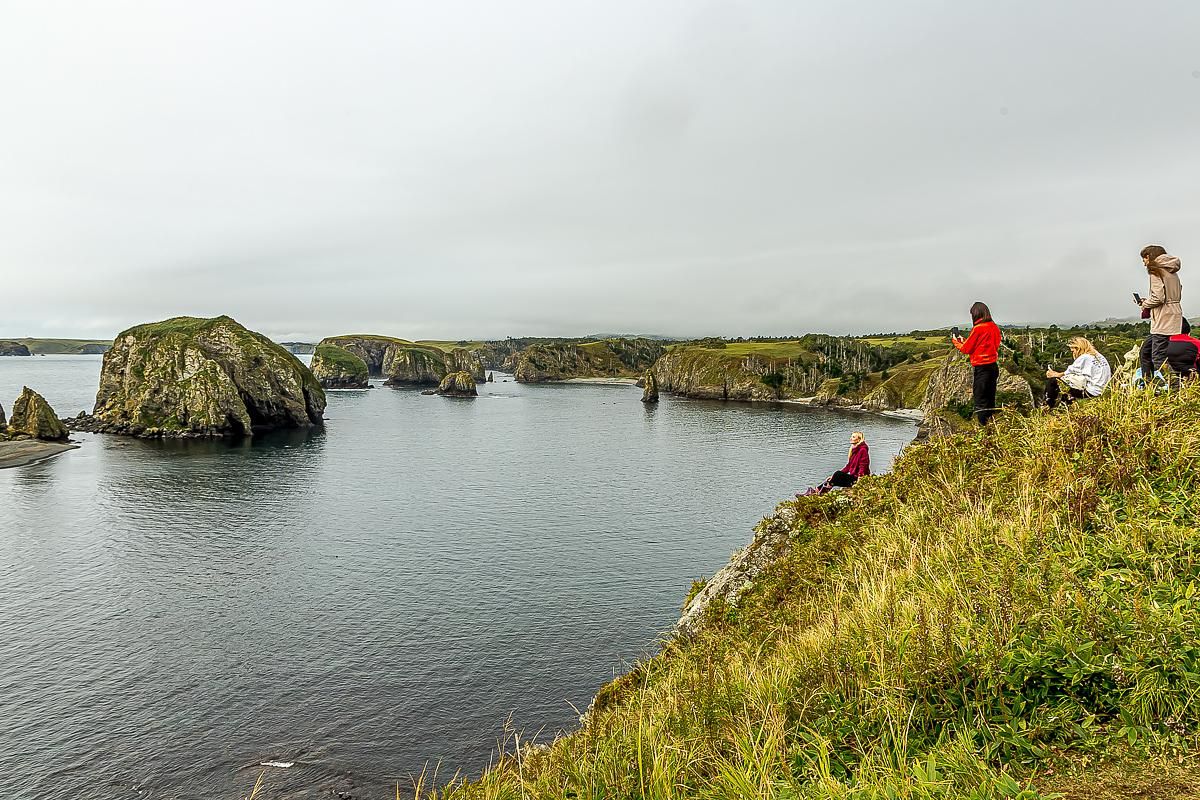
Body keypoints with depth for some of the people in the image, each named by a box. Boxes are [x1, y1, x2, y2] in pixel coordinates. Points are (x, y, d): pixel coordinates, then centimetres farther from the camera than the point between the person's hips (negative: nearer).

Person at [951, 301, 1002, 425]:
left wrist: (956, 342, 11)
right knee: (990, 399, 16)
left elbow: (967, 349, -7)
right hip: (994, 366, 8)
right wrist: (964, 341, 18)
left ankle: (983, 425, -4)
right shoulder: (994, 327, 8)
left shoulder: (978, 328, -15)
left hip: (982, 368, -8)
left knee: (979, 400, -3)